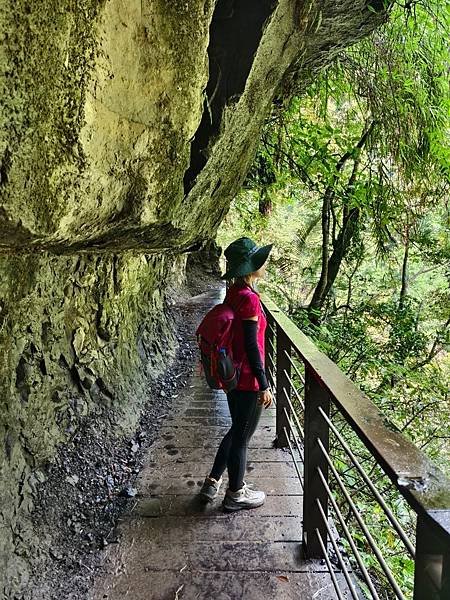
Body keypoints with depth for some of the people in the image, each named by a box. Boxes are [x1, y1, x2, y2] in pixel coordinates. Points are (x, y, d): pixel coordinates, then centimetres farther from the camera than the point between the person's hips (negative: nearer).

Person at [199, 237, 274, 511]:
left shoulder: (234, 292, 5)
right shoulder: (249, 298, -23)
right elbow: (251, 346, -22)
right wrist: (264, 385, -15)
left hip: (232, 374, 9)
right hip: (247, 380, -9)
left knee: (237, 431, 24)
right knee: (242, 437, 9)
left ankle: (212, 482, 37)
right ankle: (235, 494, 28)